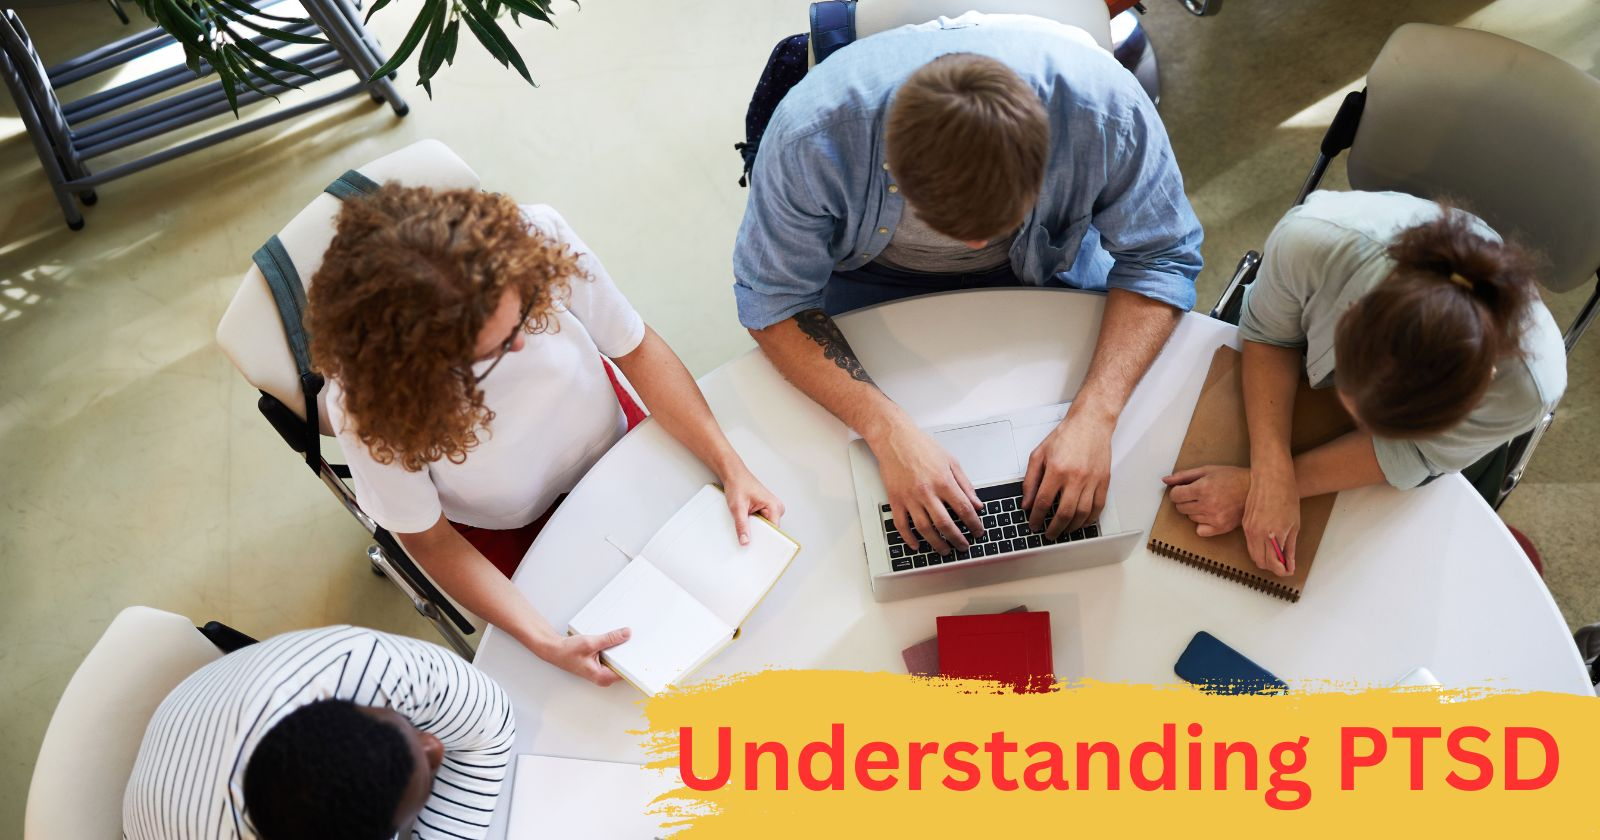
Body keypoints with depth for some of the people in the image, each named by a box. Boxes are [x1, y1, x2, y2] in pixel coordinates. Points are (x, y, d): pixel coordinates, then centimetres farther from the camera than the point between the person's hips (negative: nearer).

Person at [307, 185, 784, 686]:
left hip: (615, 444, 3)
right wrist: (543, 641, -30)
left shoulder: (538, 239, -33)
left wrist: (732, 468, -24)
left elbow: (636, 347, -17)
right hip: (510, 529, -2)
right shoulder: (367, 402, -36)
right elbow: (428, 537, -20)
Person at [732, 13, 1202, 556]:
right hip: (873, 272, -1)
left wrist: (1094, 414, -38)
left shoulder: (1107, 107, -36)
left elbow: (1159, 258, -22)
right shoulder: (813, 132, -39)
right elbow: (772, 299, -28)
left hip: (1048, 261, 2)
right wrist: (887, 429, -42)